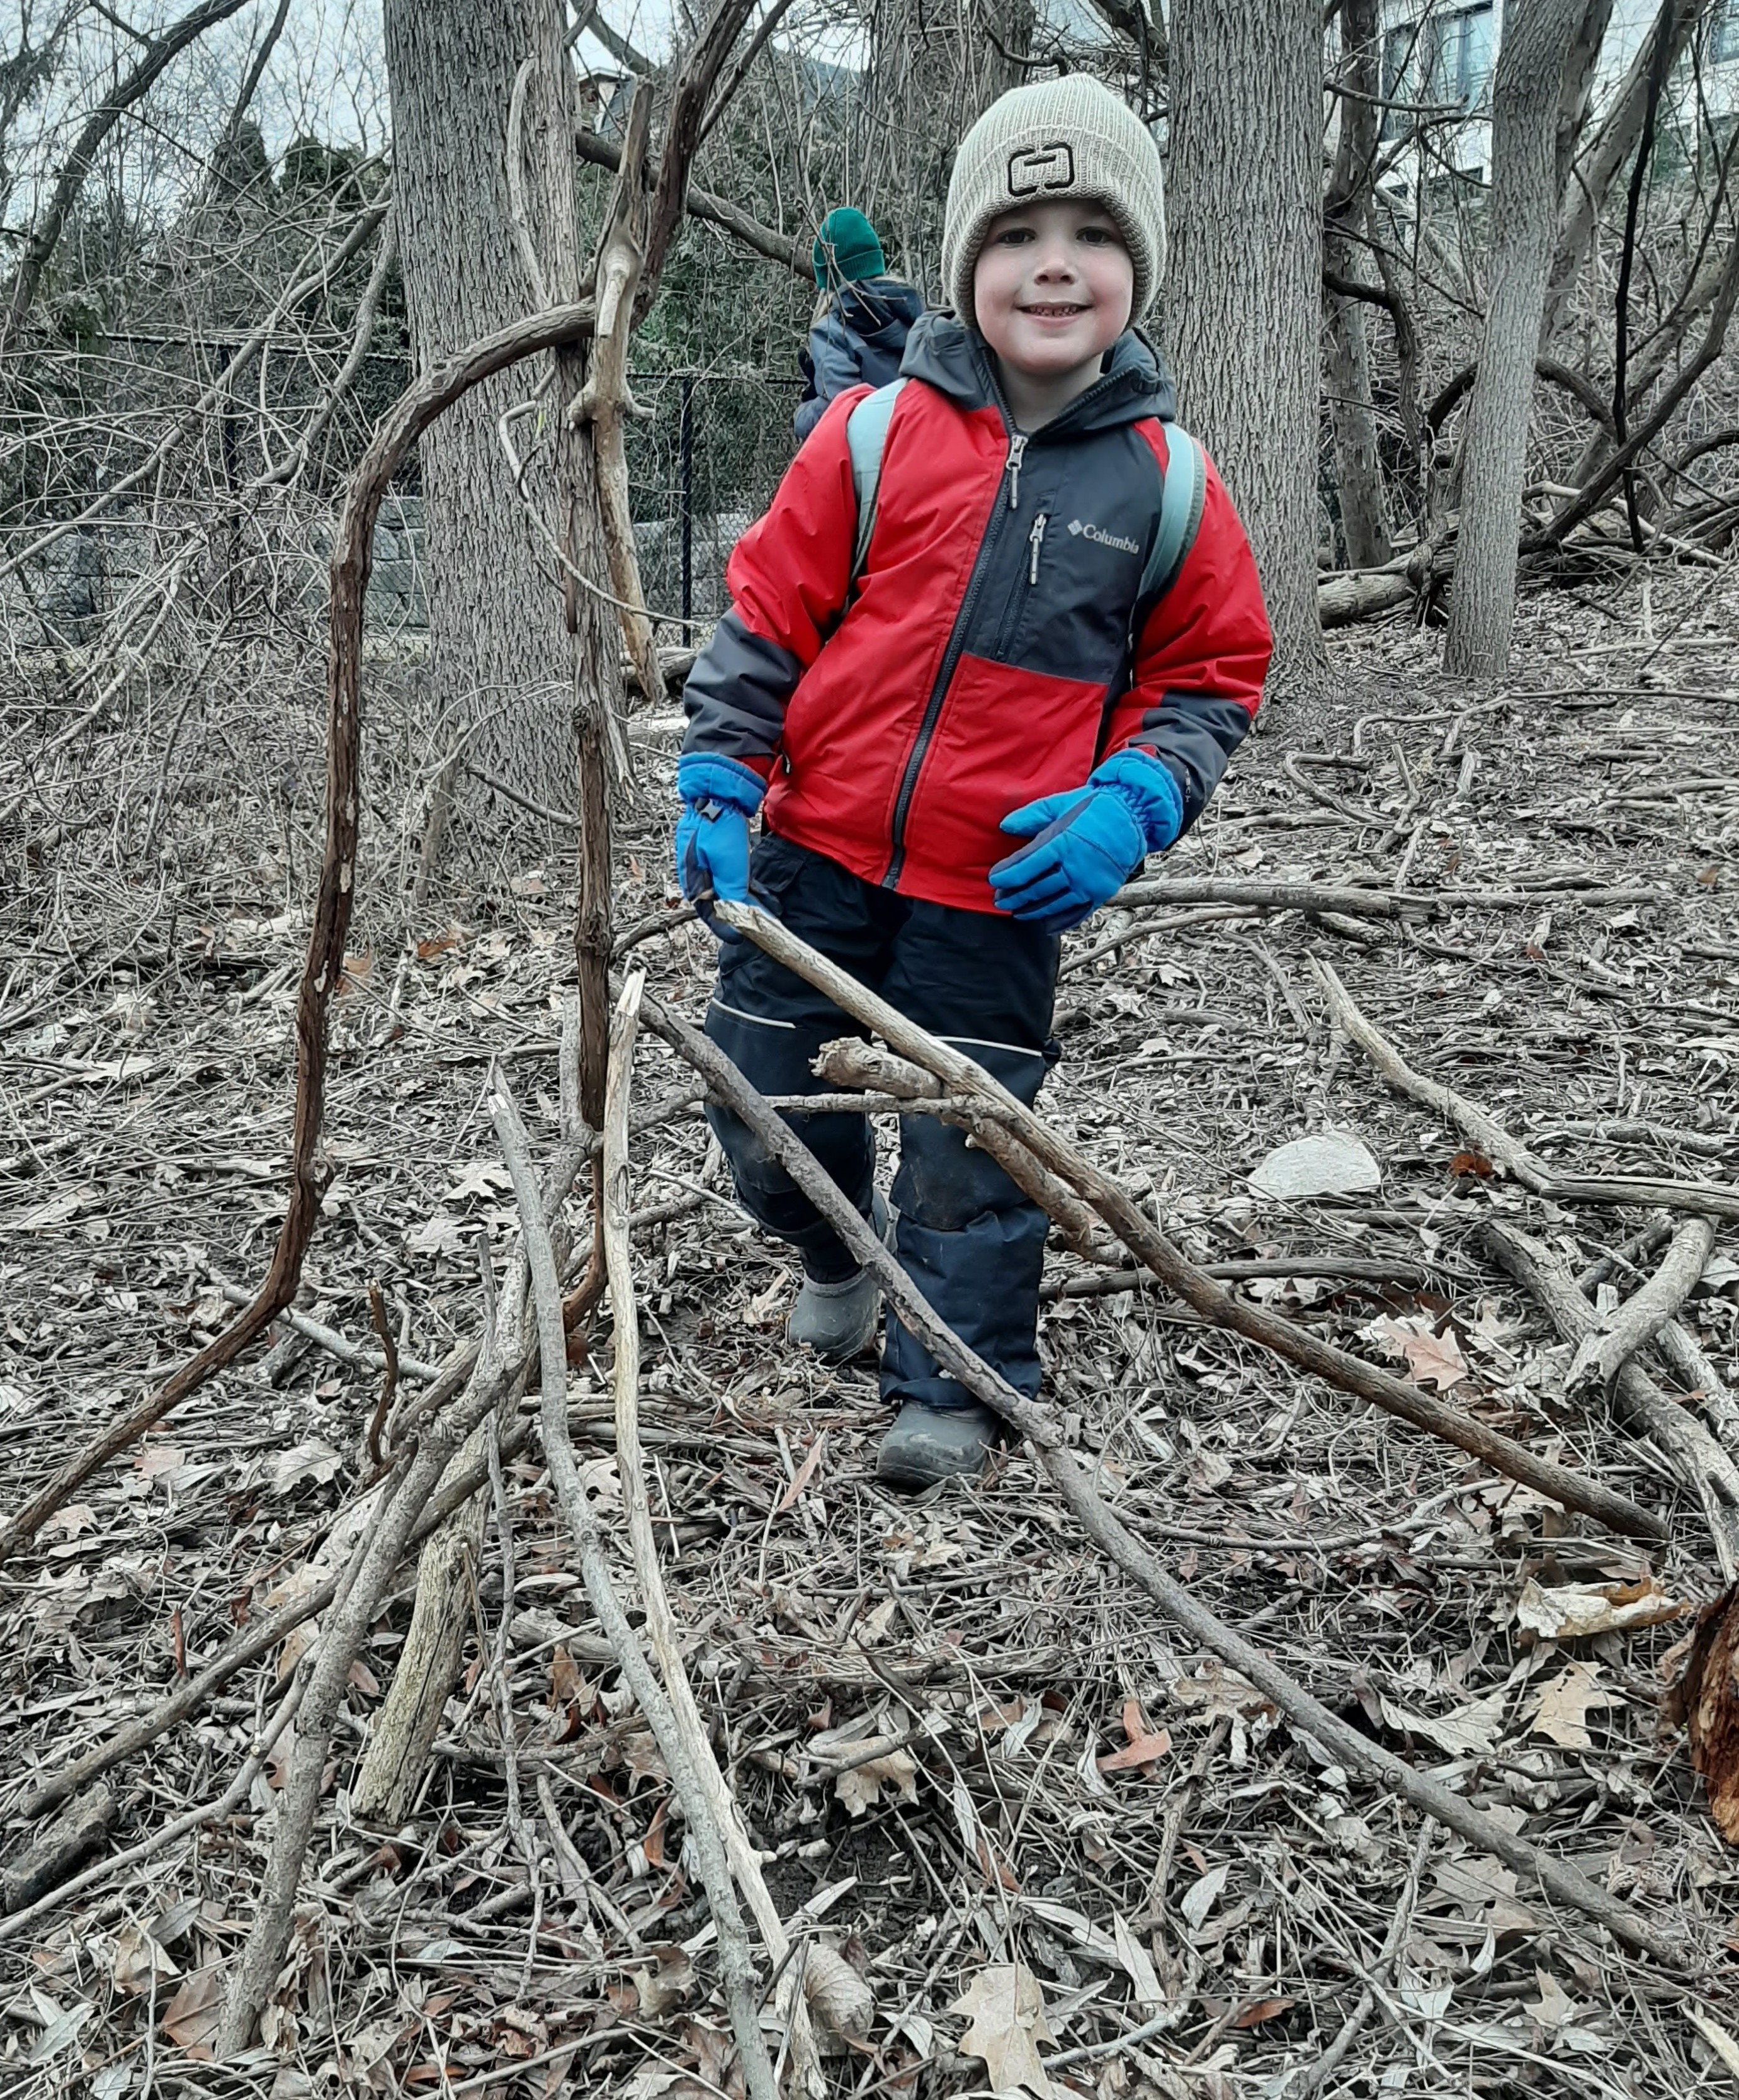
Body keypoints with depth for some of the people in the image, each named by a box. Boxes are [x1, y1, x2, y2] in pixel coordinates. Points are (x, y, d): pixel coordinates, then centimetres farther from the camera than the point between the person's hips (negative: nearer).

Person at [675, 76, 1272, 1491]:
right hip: (813, 851, 2)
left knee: (969, 1148, 5)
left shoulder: (1171, 482, -2)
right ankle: (841, 1259, 44)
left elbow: (1210, 679, 6)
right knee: (763, 1101, 13)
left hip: (999, 892, -1)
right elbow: (767, 613, 1)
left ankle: (955, 1383, 25)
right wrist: (718, 791, -4)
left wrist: (1131, 805, -10)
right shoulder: (876, 431, -4)